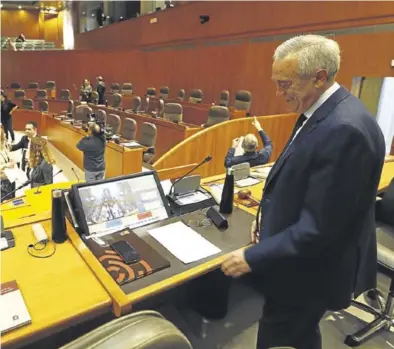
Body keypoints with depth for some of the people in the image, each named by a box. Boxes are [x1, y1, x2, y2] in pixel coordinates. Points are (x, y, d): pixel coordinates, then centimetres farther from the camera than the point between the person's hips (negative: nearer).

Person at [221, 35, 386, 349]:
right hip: (301, 259, 9)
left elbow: (320, 226, -28)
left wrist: (254, 257, -22)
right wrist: (272, 217, 6)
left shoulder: (344, 129, -29)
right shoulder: (324, 112, 2)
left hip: (310, 270, -9)